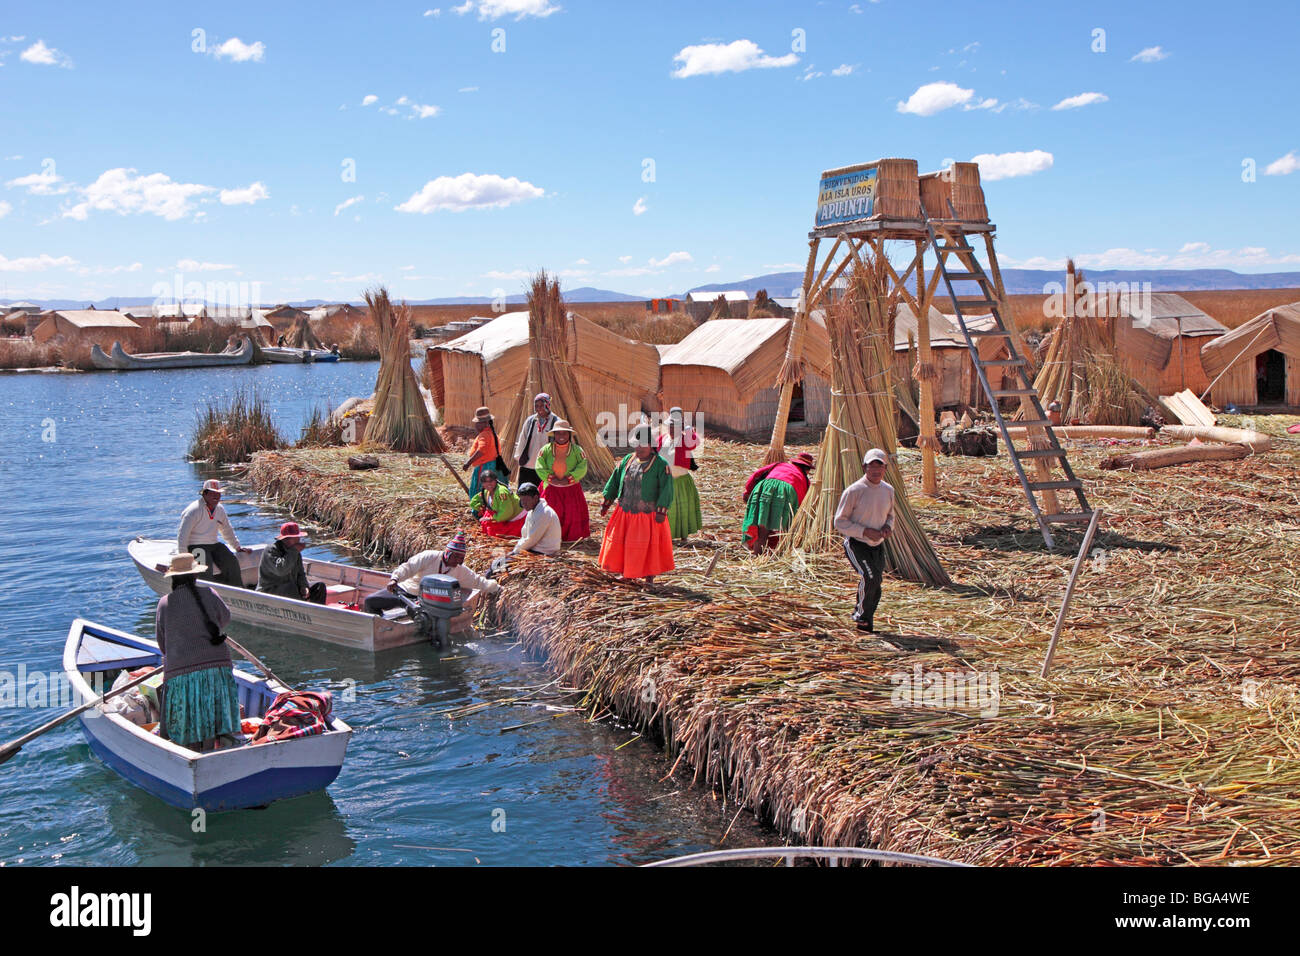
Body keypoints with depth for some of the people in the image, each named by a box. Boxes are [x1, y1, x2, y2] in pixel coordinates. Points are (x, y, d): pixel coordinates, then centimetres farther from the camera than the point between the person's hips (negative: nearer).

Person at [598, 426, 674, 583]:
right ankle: (627, 574, 21)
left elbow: (666, 489, -12)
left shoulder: (660, 465, -8)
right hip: (625, 512, 5)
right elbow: (614, 481, 13)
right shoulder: (627, 460, 6)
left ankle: (650, 576, 18)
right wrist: (606, 503, 11)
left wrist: (661, 511, -19)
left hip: (648, 515, -4)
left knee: (649, 544, 3)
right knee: (619, 542, 6)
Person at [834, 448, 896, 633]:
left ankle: (866, 623, 28)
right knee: (870, 576, -27)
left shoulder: (888, 490, 3)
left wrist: (888, 527, -4)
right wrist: (865, 531, -22)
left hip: (878, 546, 6)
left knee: (875, 589, 6)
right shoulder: (854, 491, -15)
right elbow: (839, 522, -12)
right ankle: (862, 615, -4)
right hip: (856, 544, -6)